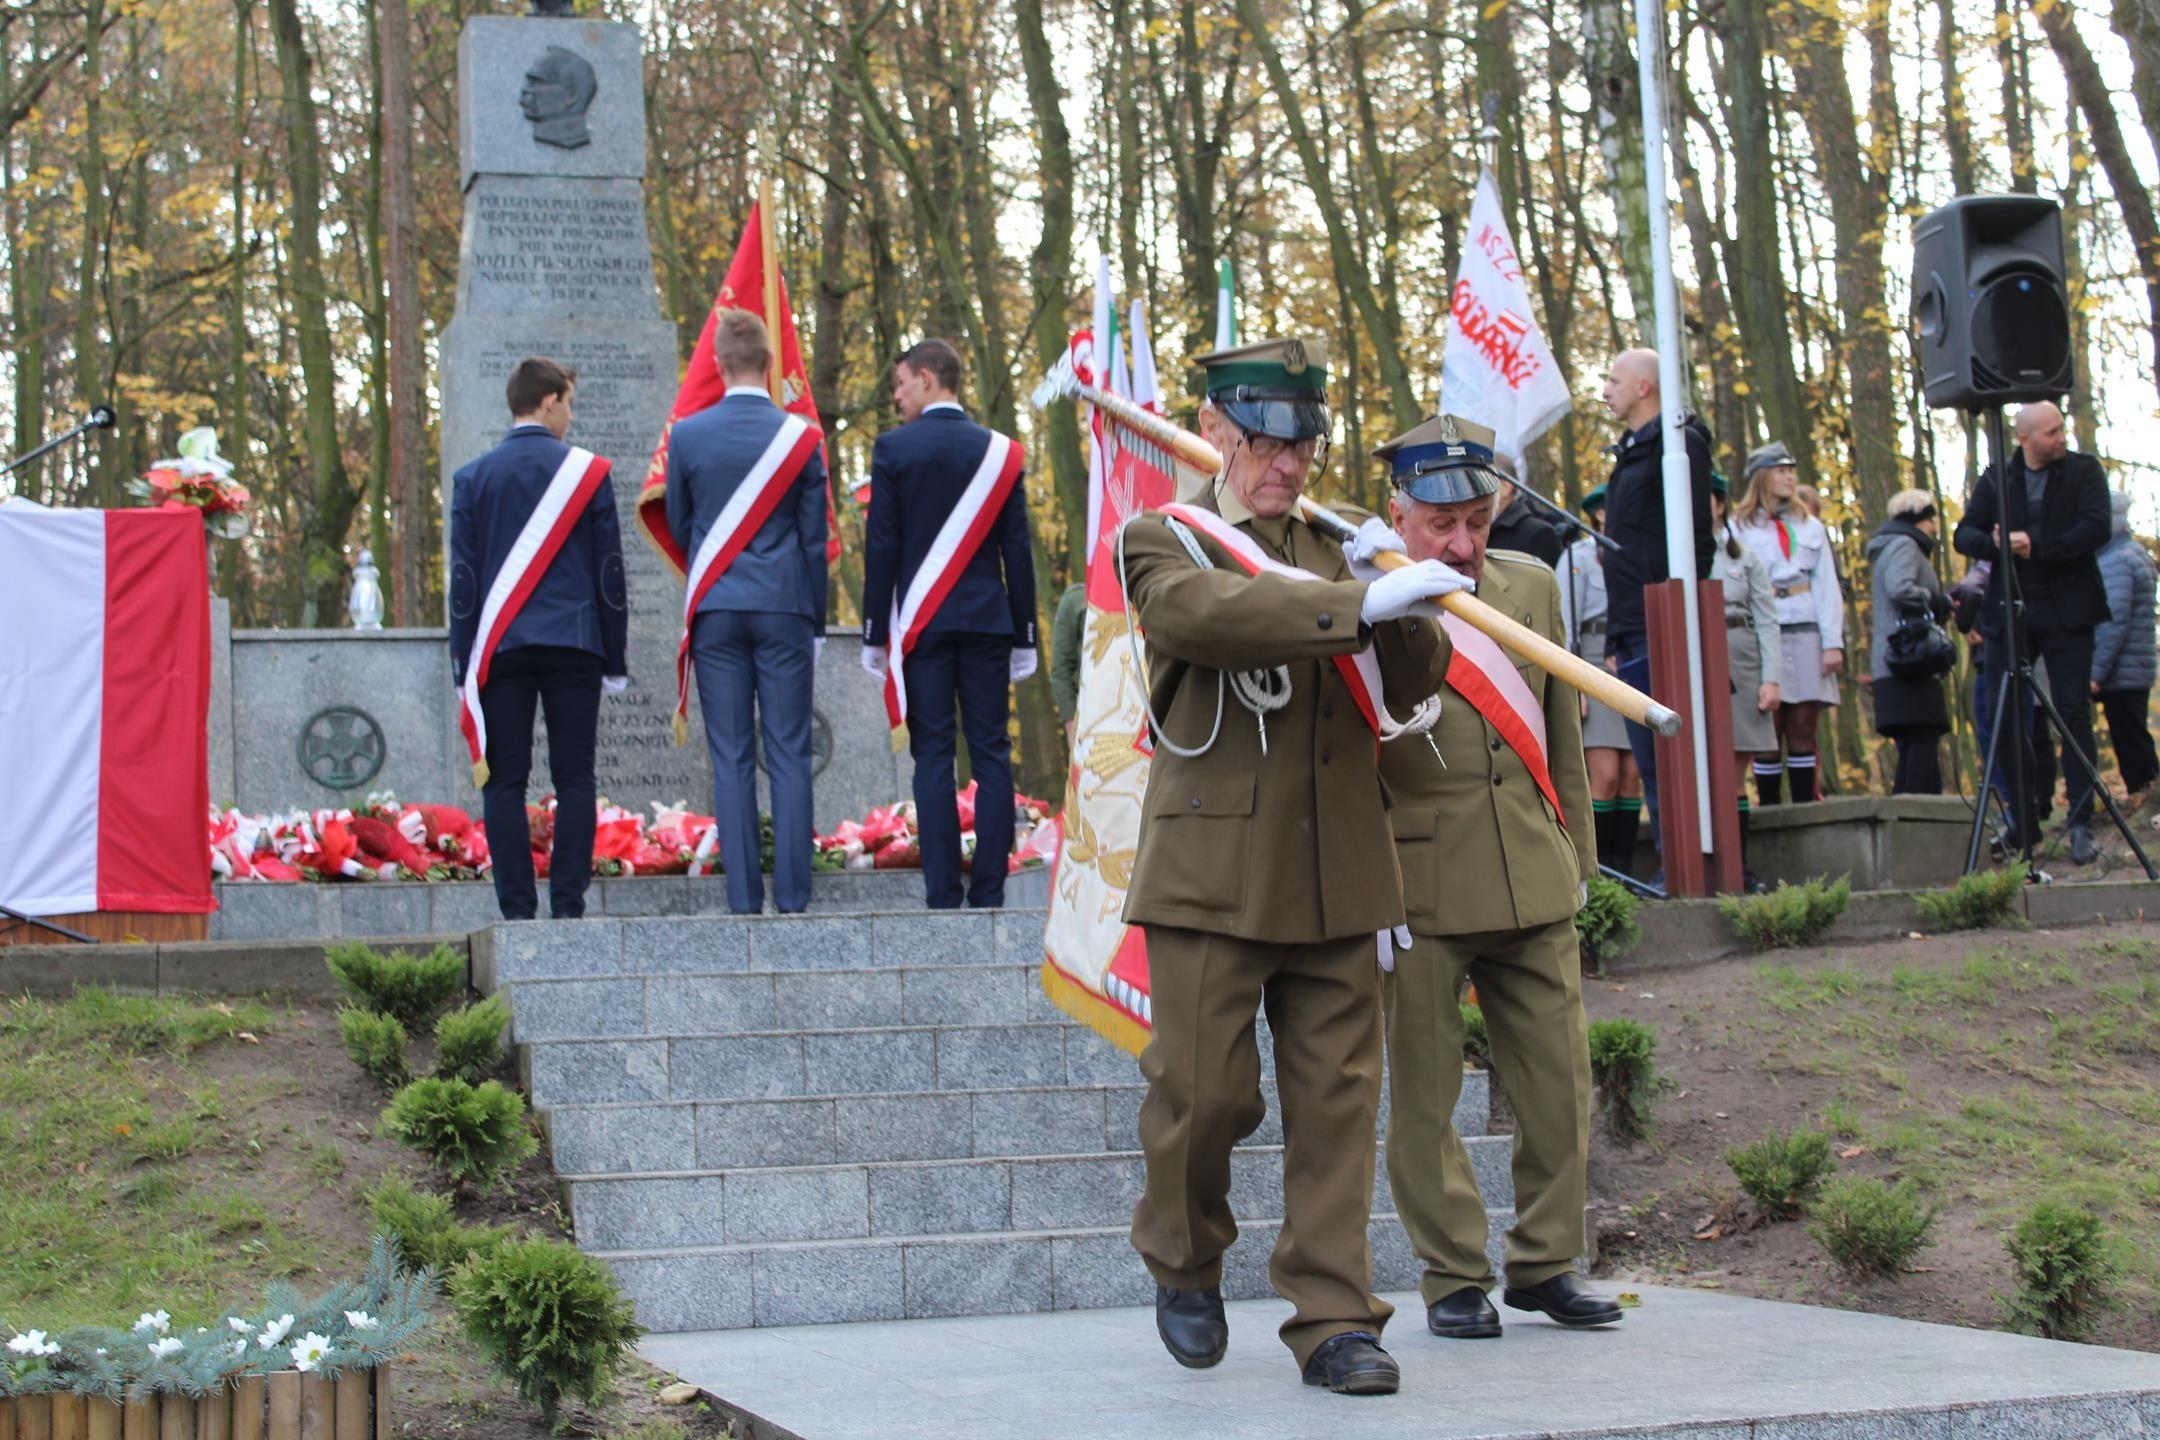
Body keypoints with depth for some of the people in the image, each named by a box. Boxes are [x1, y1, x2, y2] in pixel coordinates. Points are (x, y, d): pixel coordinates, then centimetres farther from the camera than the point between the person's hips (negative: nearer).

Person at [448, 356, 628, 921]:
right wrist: (615, 661, 10)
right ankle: (568, 907, 1)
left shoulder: (472, 478, 4)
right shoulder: (588, 472, 1)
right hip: (573, 644, -1)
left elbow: (463, 578, 4)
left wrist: (464, 666, 8)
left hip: (499, 648, 1)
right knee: (574, 780, 4)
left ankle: (517, 911, 0)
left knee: (504, 783, 3)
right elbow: (609, 573, 3)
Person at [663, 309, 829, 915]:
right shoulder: (801, 437, -2)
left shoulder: (686, 434, -1)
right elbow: (814, 538, 2)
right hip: (784, 608, -1)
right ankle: (792, 897, 2)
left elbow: (677, 524, 11)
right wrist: (816, 621, 11)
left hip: (715, 609, 1)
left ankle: (743, 898, 3)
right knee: (789, 755, 3)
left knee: (731, 759, 3)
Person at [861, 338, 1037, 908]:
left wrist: (875, 635, 0)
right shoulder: (1001, 451, 5)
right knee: (991, 755, 4)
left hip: (922, 621, -2)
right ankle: (989, 893, 3)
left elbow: (881, 546, -4)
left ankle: (943, 896, -2)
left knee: (933, 756, -1)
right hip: (987, 622, 2)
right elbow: (1018, 551, 5)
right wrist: (1024, 637, 9)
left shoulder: (894, 448, -3)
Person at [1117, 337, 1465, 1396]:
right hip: (1211, 871, -4)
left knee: (1338, 1097, 1)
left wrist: (1398, 599, -11)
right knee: (1203, 1089, -1)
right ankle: (1184, 1266, 25)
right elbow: (1207, 612, -22)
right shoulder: (1161, 541, 3)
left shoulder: (1332, 550, 18)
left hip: (1335, 876, 4)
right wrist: (1359, 604, -32)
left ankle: (1333, 1318, 7)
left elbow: (1413, 682, 9)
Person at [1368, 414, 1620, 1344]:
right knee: (1424, 1094, 4)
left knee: (1561, 1085, 7)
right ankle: (1452, 1279, 16)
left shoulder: (1532, 588, 9)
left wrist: (1576, 858, 17)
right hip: (1419, 890, -5)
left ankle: (1545, 1263, 21)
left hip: (1533, 886, 5)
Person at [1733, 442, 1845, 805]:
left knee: (1803, 730, 1)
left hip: (1806, 635, 3)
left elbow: (1827, 587, 10)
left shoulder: (1810, 526, 16)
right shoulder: (1739, 527, 6)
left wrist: (1833, 641, 0)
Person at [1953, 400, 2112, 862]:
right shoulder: (1996, 478, 8)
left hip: (2066, 613, -2)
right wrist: (1997, 544, -16)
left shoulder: (2083, 470, 2)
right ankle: (2024, 820, 15)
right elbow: (1964, 535, 5)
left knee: (2074, 715, -5)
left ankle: (2081, 825, -2)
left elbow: (2098, 528, -11)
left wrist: (2037, 546, -17)